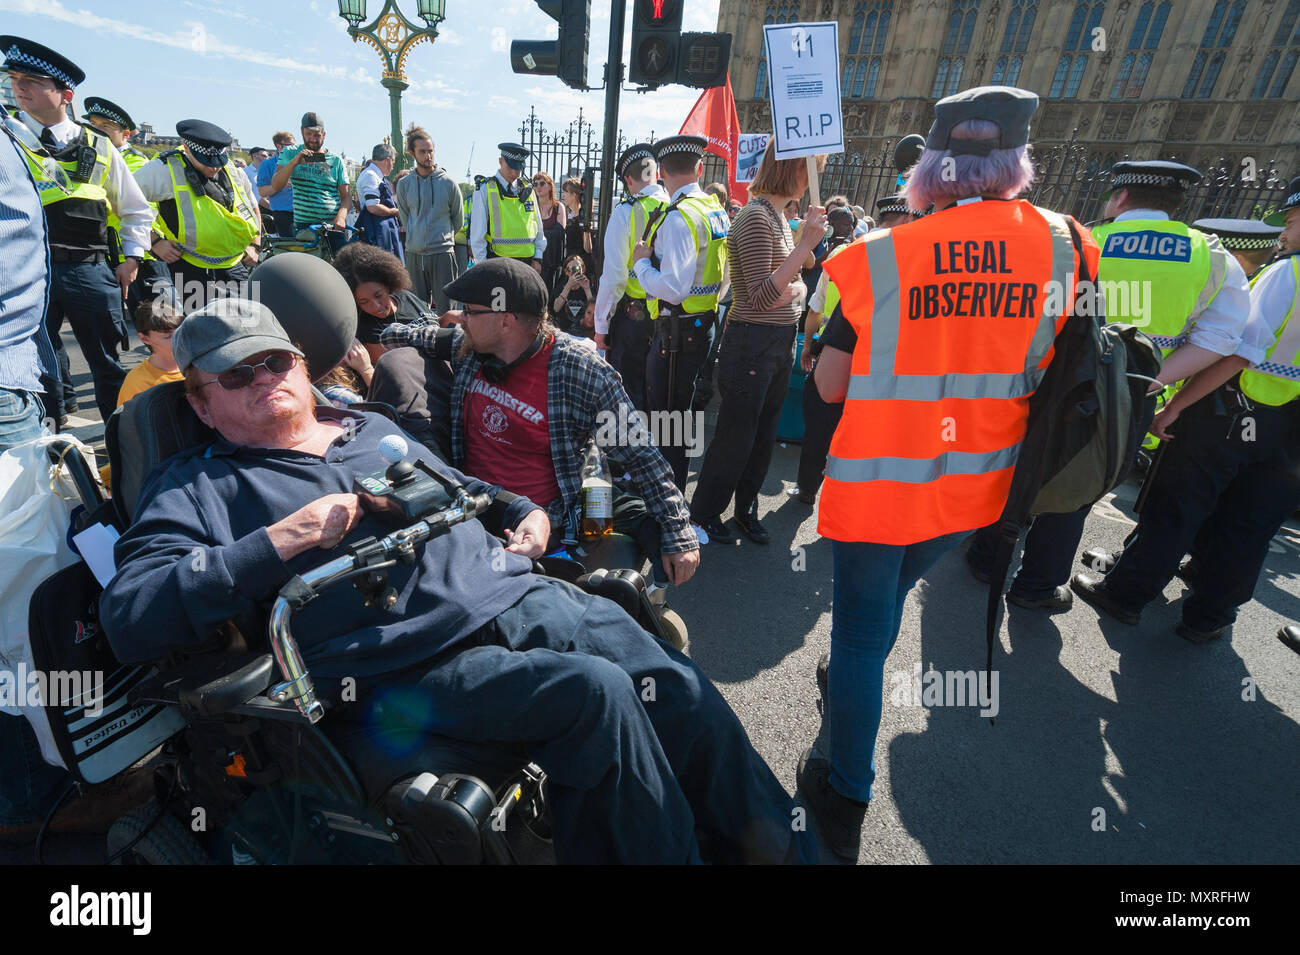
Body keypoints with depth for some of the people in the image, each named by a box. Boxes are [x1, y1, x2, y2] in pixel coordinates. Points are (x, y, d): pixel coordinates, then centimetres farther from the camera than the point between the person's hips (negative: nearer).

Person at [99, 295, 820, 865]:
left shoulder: (374, 428, 24)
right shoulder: (197, 488, 8)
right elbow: (127, 619, -5)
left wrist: (523, 511, 15)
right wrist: (278, 542, -14)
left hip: (530, 596, 6)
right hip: (415, 663, -5)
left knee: (686, 694, -6)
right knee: (597, 693, -28)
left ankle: (782, 849, 16)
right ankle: (671, 853, -2)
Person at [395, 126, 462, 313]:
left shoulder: (448, 183, 0)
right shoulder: (404, 184, 6)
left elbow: (459, 221, 9)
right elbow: (405, 219, 15)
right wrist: (417, 238, 14)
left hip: (443, 253, -3)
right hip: (414, 254, 3)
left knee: (445, 308, -4)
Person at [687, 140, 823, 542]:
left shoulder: (779, 216, 12)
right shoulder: (756, 216, -16)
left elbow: (798, 283, 15)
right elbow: (761, 298, -23)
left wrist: (795, 291, -8)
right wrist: (806, 244, -24)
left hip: (781, 343, 9)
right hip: (752, 343, -9)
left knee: (763, 435, 17)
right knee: (735, 436, 3)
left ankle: (746, 509, 34)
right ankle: (703, 514, 21)